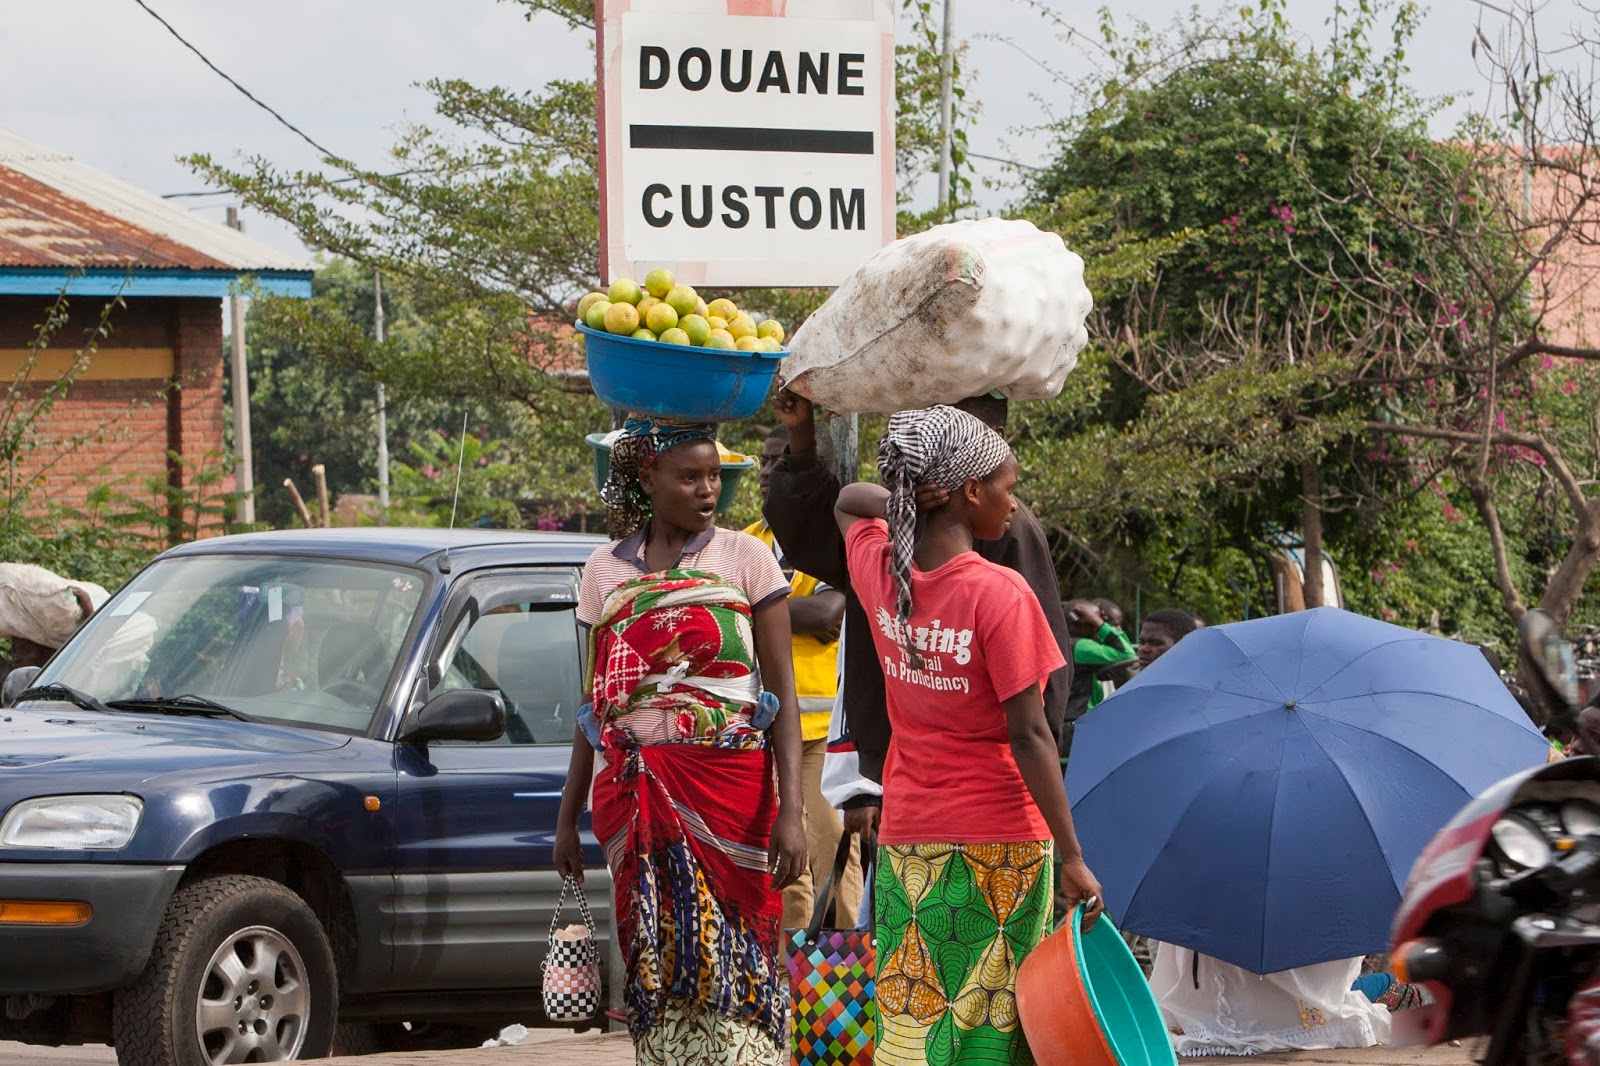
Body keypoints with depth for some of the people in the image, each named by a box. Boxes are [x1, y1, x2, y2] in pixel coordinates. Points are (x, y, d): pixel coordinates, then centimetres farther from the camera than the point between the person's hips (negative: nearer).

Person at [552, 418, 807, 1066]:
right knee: (657, 962, 0)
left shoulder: (744, 558, 4)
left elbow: (782, 692, 0)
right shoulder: (607, 570, 12)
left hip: (728, 784, -3)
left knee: (729, 958, -8)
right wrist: (568, 816, 13)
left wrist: (791, 810, -10)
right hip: (634, 791, 3)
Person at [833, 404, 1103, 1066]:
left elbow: (849, 502, 25)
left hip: (905, 840, 5)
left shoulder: (879, 570, 0)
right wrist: (1072, 857, -13)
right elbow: (1028, 737, -16)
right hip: (1000, 841, -5)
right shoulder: (999, 594, -17)